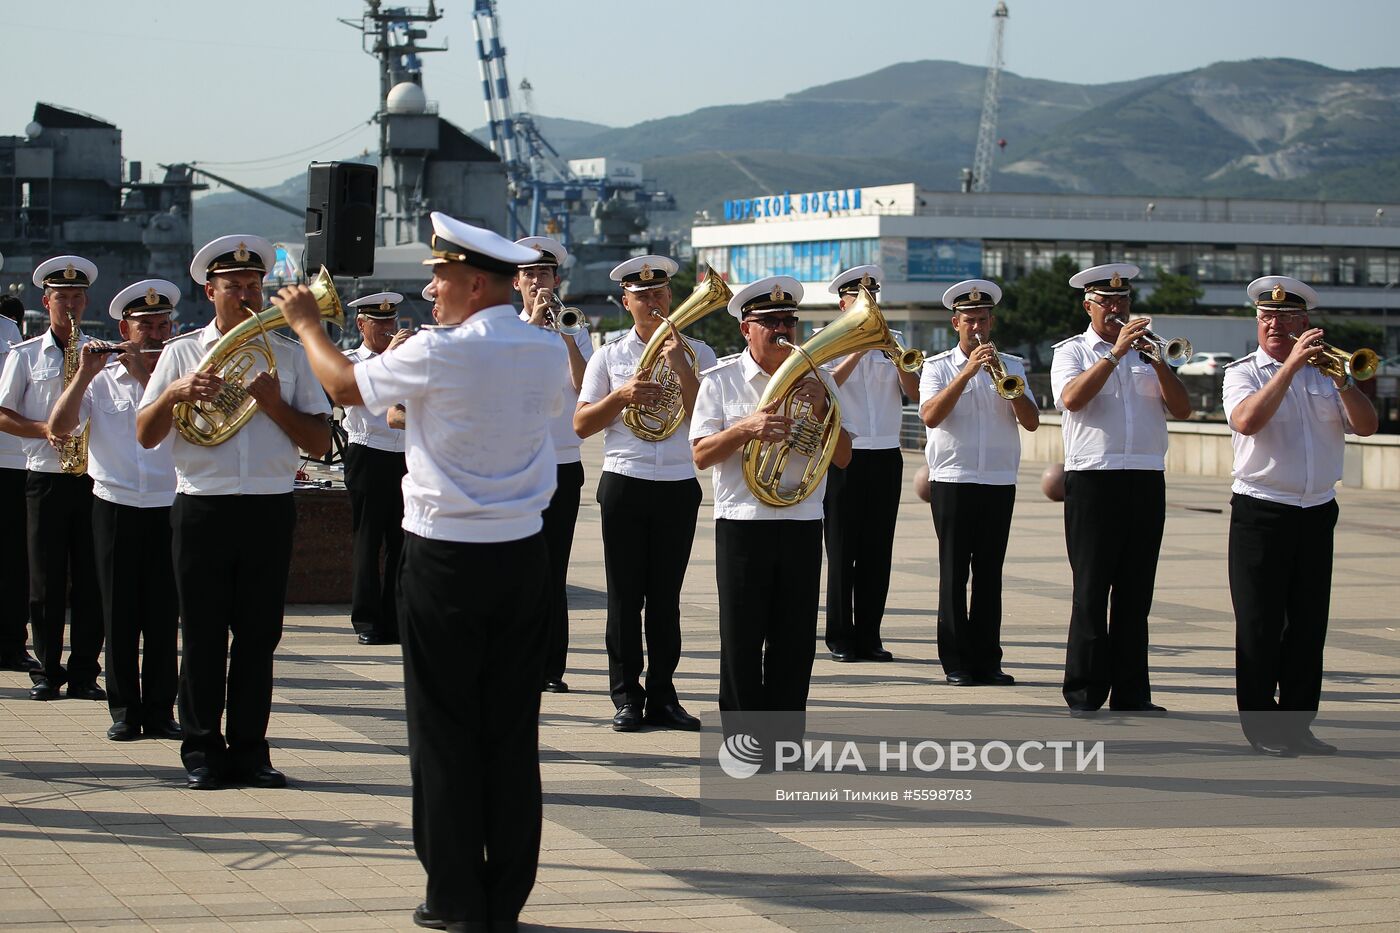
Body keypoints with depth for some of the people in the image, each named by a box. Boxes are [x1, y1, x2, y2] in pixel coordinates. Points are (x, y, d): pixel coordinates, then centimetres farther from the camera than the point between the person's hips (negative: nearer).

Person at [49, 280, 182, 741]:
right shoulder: (101, 380, 5)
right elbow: (60, 425, -6)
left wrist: (145, 374, -17)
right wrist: (85, 373, -15)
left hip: (168, 508, 0)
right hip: (114, 507, 0)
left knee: (162, 616, 2)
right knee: (119, 614, 3)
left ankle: (160, 709, 9)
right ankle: (124, 710, 10)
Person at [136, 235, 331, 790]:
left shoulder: (289, 356, 11)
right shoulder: (182, 353, 9)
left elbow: (319, 443, 6)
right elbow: (145, 436, 5)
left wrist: (274, 405, -8)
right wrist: (174, 393, -12)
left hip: (270, 510, 1)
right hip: (202, 509, -1)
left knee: (259, 635, 3)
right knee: (203, 635, 1)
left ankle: (249, 750, 10)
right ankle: (202, 752, 9)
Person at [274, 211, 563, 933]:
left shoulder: (438, 352, -15)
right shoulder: (548, 352, 2)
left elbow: (344, 386, -2)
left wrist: (306, 323, 15)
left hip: (445, 557, -5)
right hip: (522, 554, 5)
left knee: (445, 729, 4)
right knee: (512, 730, 9)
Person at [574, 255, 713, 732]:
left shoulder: (696, 353, 5)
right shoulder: (610, 355, 6)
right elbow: (581, 425, 2)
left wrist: (681, 367, -15)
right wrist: (622, 396, -12)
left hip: (679, 487, 0)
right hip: (624, 484, 0)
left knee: (666, 597, 6)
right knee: (625, 597, 1)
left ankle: (662, 696, 11)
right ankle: (627, 697, 7)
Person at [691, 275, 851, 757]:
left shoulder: (817, 381, 9)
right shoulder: (721, 381, 1)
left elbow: (843, 457, 5)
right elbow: (701, 454, -5)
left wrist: (822, 408, -10)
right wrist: (747, 428, -20)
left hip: (803, 526, 3)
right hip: (742, 526, -2)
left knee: (795, 641, 3)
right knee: (742, 641, 0)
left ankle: (785, 742, 12)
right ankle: (742, 740, 8)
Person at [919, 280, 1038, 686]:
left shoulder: (1011, 366, 11)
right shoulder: (938, 367, 3)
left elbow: (1031, 422, 1)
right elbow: (930, 416, -14)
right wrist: (967, 372, -18)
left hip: (1000, 481, 2)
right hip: (952, 481, -2)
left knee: (989, 572, 4)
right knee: (954, 572, -1)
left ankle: (987, 659, 9)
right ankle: (956, 662, 2)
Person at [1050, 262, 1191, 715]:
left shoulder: (1146, 352, 16)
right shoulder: (1072, 351, 6)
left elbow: (1182, 408, 5)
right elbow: (1072, 397, -14)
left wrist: (1156, 359, -9)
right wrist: (1116, 353, -16)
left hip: (1146, 482, 4)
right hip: (1093, 481, -4)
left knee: (1135, 592, 6)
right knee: (1092, 592, -3)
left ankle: (1131, 694, 10)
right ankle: (1085, 696, 0)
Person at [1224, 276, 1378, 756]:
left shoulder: (1324, 372, 11)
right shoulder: (1244, 373, 0)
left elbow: (1366, 426, 0)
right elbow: (1247, 421, -21)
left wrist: (1342, 380, -15)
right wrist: (1291, 365, -23)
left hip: (1316, 513, 4)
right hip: (1261, 513, -4)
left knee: (1309, 624, 6)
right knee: (1260, 625, -1)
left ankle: (1297, 725, 13)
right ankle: (1262, 727, 6)